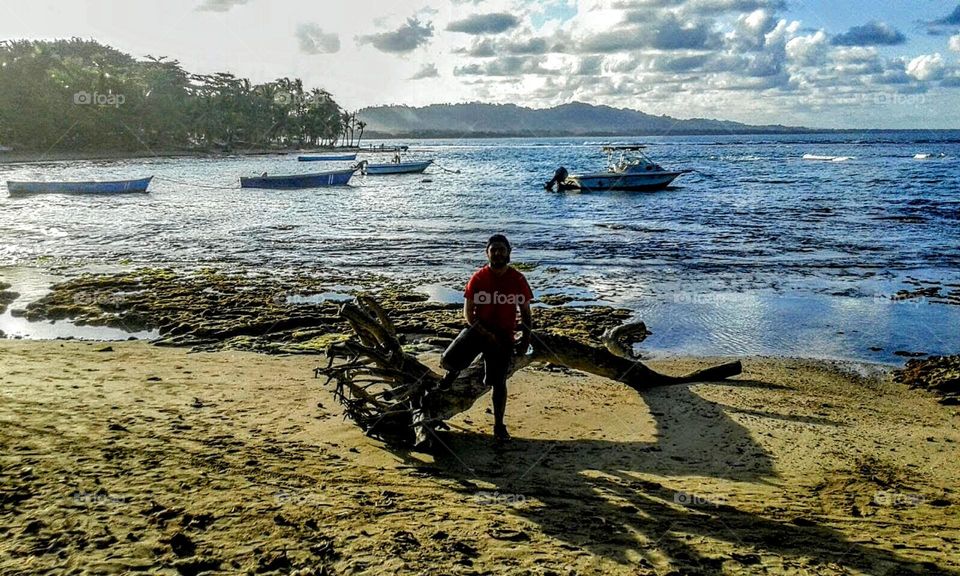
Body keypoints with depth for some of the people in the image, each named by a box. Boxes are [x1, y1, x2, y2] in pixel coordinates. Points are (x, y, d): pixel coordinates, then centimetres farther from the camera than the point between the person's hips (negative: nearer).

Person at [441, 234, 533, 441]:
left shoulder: (518, 280, -3)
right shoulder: (478, 278, -6)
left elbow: (525, 312, 5)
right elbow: (468, 312, -6)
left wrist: (526, 338, -6)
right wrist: (486, 334, -17)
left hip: (503, 336, 0)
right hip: (478, 328, 0)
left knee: (499, 383, 3)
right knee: (447, 360, -21)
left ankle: (499, 425, 20)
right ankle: (453, 370, 14)